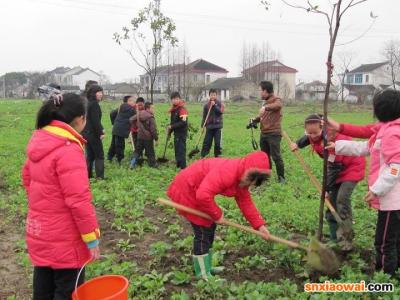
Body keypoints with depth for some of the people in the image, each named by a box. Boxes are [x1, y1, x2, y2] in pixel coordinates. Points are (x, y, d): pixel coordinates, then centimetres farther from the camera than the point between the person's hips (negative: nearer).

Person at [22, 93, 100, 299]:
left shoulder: (39, 141, 3)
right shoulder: (69, 150, -23)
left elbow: (27, 177, 16)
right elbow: (78, 200, -24)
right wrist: (92, 238, -15)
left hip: (39, 233, 8)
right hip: (64, 240, -8)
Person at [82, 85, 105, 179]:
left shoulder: (89, 104, 15)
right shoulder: (94, 104, -15)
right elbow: (95, 120, -20)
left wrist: (101, 129, 10)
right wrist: (100, 133, -17)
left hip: (87, 133, 9)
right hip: (93, 134, -9)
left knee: (90, 155, 13)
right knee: (99, 155, -3)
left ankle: (88, 175, 16)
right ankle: (100, 176, -4)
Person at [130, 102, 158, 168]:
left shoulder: (138, 114, 1)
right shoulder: (150, 118, -20)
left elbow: (132, 119, 13)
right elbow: (153, 129, -20)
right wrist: (156, 138, -11)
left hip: (140, 136, 6)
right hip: (148, 138, -6)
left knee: (138, 150, 17)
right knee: (150, 152, 7)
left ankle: (133, 162, 7)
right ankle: (152, 164, 17)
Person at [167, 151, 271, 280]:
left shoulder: (241, 179, -1)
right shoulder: (227, 172, -33)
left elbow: (246, 202, 4)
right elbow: (203, 195, -40)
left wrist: (259, 225, -3)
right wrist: (217, 215, -25)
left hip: (196, 190, 10)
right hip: (186, 190, -10)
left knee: (210, 226, 17)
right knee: (203, 231, -7)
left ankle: (206, 268, 30)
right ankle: (203, 276, 6)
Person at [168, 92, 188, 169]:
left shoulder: (182, 109, -16)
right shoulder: (173, 109, 12)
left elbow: (183, 122, -23)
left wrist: (172, 126, -20)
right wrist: (170, 129, 12)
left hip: (182, 134, -9)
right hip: (176, 133, 9)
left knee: (181, 151, -8)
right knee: (177, 150, 17)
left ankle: (183, 168, -4)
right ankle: (178, 165, 29)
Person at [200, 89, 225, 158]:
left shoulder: (219, 103, 2)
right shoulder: (206, 105, 3)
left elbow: (221, 111, -13)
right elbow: (204, 116, 6)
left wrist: (214, 105, -16)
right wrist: (202, 126, 0)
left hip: (217, 126, 0)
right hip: (209, 126, 1)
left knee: (217, 142, 2)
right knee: (207, 142, 0)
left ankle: (217, 155, 14)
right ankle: (203, 156, 3)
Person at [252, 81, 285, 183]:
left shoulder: (276, 99, -8)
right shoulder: (265, 101, 17)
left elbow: (278, 105, -33)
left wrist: (266, 107, -47)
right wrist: (255, 120, 3)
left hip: (274, 134, -8)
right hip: (264, 133, 8)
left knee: (276, 156, -5)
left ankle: (281, 177, 6)